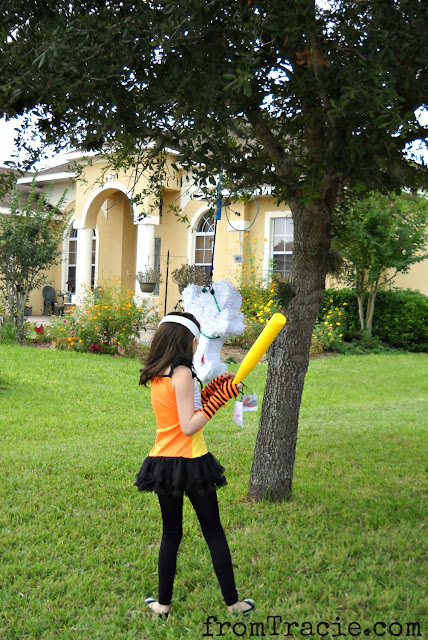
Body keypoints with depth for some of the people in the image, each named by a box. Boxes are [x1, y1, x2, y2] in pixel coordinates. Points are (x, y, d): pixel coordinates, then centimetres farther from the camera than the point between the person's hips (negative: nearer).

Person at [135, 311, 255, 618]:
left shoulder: (156, 375, 8)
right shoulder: (182, 372, -16)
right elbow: (188, 427, -19)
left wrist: (213, 390, 12)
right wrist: (219, 399, -16)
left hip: (163, 462, 7)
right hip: (191, 462, -6)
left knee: (171, 533, 16)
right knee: (214, 533, 7)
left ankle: (163, 603, 20)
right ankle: (233, 602, 16)